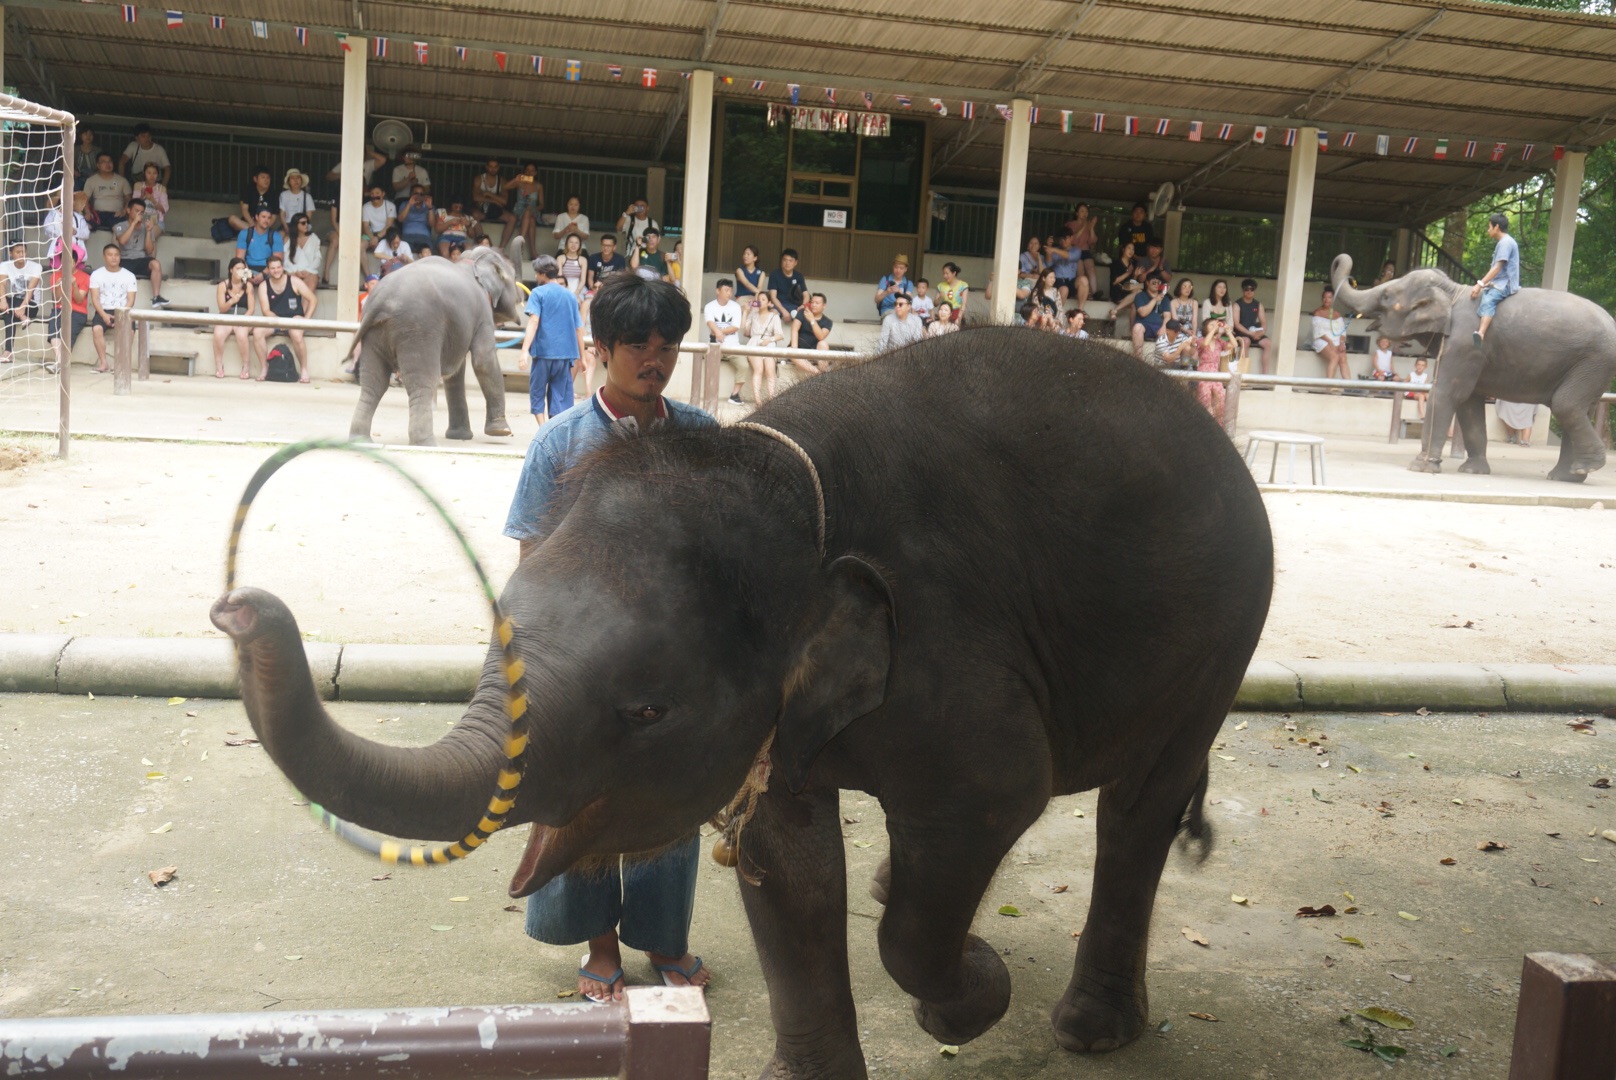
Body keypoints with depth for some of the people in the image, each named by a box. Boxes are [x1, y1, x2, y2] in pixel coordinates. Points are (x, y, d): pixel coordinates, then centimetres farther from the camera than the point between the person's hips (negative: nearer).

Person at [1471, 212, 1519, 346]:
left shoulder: (1505, 242, -10)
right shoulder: (1502, 242, 21)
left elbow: (1497, 268, -18)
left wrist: (1481, 284, -21)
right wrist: (1483, 284, 19)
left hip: (1505, 284, -12)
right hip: (1499, 284, 12)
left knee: (1488, 300, -34)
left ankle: (1481, 333, -56)